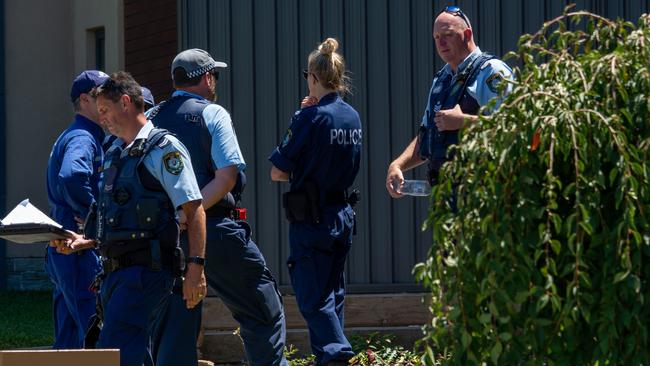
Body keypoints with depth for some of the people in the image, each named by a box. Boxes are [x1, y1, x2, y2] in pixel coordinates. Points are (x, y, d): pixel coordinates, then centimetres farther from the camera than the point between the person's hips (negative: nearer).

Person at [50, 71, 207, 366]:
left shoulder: (163, 148, -5)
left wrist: (196, 267, -20)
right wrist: (83, 241, 12)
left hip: (146, 272, -9)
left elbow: (193, 208, -11)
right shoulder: (114, 155, 22)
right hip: (115, 272, 9)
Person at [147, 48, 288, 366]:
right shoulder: (212, 114, -5)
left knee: (175, 324, 7)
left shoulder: (151, 120, 8)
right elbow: (227, 176, -15)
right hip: (216, 230, -5)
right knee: (263, 312, 7)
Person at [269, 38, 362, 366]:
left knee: (312, 298, -4)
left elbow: (277, 172, -13)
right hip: (343, 214, 7)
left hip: (311, 219, -7)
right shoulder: (352, 117, 5)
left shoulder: (311, 118, -16)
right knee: (332, 294, 16)